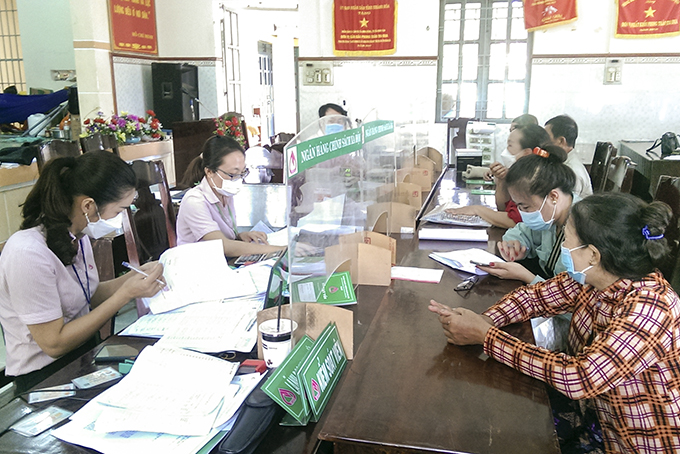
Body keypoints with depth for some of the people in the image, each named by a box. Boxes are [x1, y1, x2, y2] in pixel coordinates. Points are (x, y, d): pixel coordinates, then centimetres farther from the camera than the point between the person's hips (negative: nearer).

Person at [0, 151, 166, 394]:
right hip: (45, 377, -7)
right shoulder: (28, 253, -26)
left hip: (86, 355, 7)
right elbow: (54, 343, -23)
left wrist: (136, 276, -7)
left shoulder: (76, 235, 0)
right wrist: (125, 294, -23)